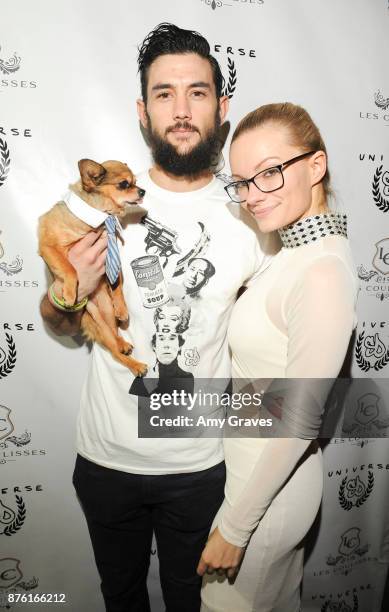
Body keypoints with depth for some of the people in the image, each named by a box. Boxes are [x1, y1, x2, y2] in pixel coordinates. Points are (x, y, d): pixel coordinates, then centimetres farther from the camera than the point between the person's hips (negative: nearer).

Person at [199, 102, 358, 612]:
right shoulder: (299, 248, 0)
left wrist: (234, 526, -17)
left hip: (267, 486, -8)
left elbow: (300, 422, -26)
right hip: (262, 470, 8)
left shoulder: (323, 274, -29)